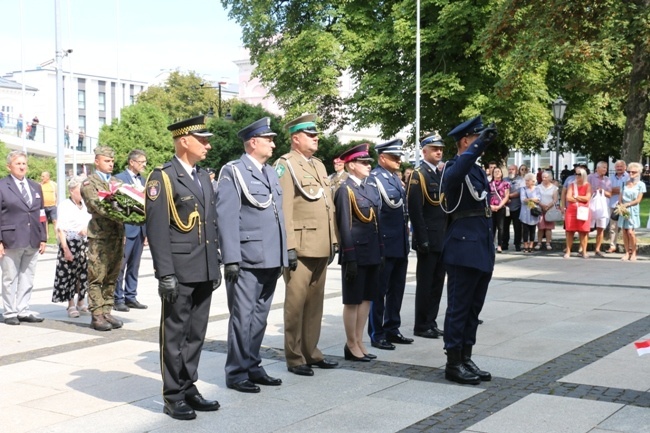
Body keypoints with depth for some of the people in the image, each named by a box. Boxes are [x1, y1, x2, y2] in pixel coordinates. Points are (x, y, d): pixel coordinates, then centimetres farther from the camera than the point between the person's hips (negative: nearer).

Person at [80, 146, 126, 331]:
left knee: (111, 277, 8)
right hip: (99, 234, -6)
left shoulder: (116, 182, 19)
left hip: (117, 233, 6)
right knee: (97, 277, -3)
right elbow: (97, 206, -13)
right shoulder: (89, 183, 0)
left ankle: (107, 312, 14)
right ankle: (97, 316, 0)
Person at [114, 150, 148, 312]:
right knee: (120, 266, 0)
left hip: (140, 229, 7)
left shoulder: (142, 180, 13)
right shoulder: (120, 178, -8)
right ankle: (118, 299, 7)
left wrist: (146, 231, 12)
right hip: (126, 228, -7)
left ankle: (131, 297, 19)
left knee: (134, 266, 12)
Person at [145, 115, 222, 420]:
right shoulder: (162, 177, -8)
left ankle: (189, 388, 23)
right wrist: (165, 274, -18)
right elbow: (157, 229, -14)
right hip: (179, 273, -7)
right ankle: (173, 396, 11)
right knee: (175, 335, 3)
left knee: (196, 334, 13)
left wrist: (216, 266, 15)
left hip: (204, 272, 7)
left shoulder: (203, 177, 15)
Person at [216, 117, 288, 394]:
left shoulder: (271, 173, 17)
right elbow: (226, 218, -12)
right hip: (246, 261, -7)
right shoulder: (233, 172, -6)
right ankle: (236, 373, 9)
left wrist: (283, 256, 14)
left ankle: (252, 367, 25)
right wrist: (231, 259, -17)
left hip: (271, 260, 7)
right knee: (242, 317, -2)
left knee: (259, 317, 14)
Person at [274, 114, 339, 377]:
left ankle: (311, 352, 23)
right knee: (296, 303, -1)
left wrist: (333, 241, 16)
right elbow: (284, 210, -14)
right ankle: (294, 358, 7)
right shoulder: (286, 165, -7)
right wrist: (289, 246, -19)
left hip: (321, 247, 8)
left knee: (315, 303, 13)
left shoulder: (319, 165, 18)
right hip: (300, 247, -8)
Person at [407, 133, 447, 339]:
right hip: (428, 240, -7)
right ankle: (421, 326, 10)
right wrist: (422, 239, -19)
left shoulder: (443, 174, 14)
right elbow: (415, 210, -16)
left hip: (443, 239, 8)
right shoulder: (418, 175, -10)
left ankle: (431, 322, 21)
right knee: (425, 283, 0)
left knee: (437, 282, 12)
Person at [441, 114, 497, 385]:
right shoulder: (454, 167, -9)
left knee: (473, 308, 13)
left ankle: (466, 359, 21)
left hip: (482, 249, 9)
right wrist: (480, 144, -40)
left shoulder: (478, 170, 17)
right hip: (463, 248, -9)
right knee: (459, 308, -2)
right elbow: (454, 176, -36)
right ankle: (453, 363, 5)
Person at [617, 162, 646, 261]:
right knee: (624, 231, 2)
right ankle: (627, 252, 8)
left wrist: (626, 205, -13)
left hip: (633, 209, -4)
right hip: (623, 209, 4)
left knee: (630, 231, -13)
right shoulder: (625, 183, 12)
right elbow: (620, 196, 10)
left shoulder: (640, 184, -1)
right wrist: (621, 205, -9)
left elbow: (638, 200, -6)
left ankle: (633, 253, -1)